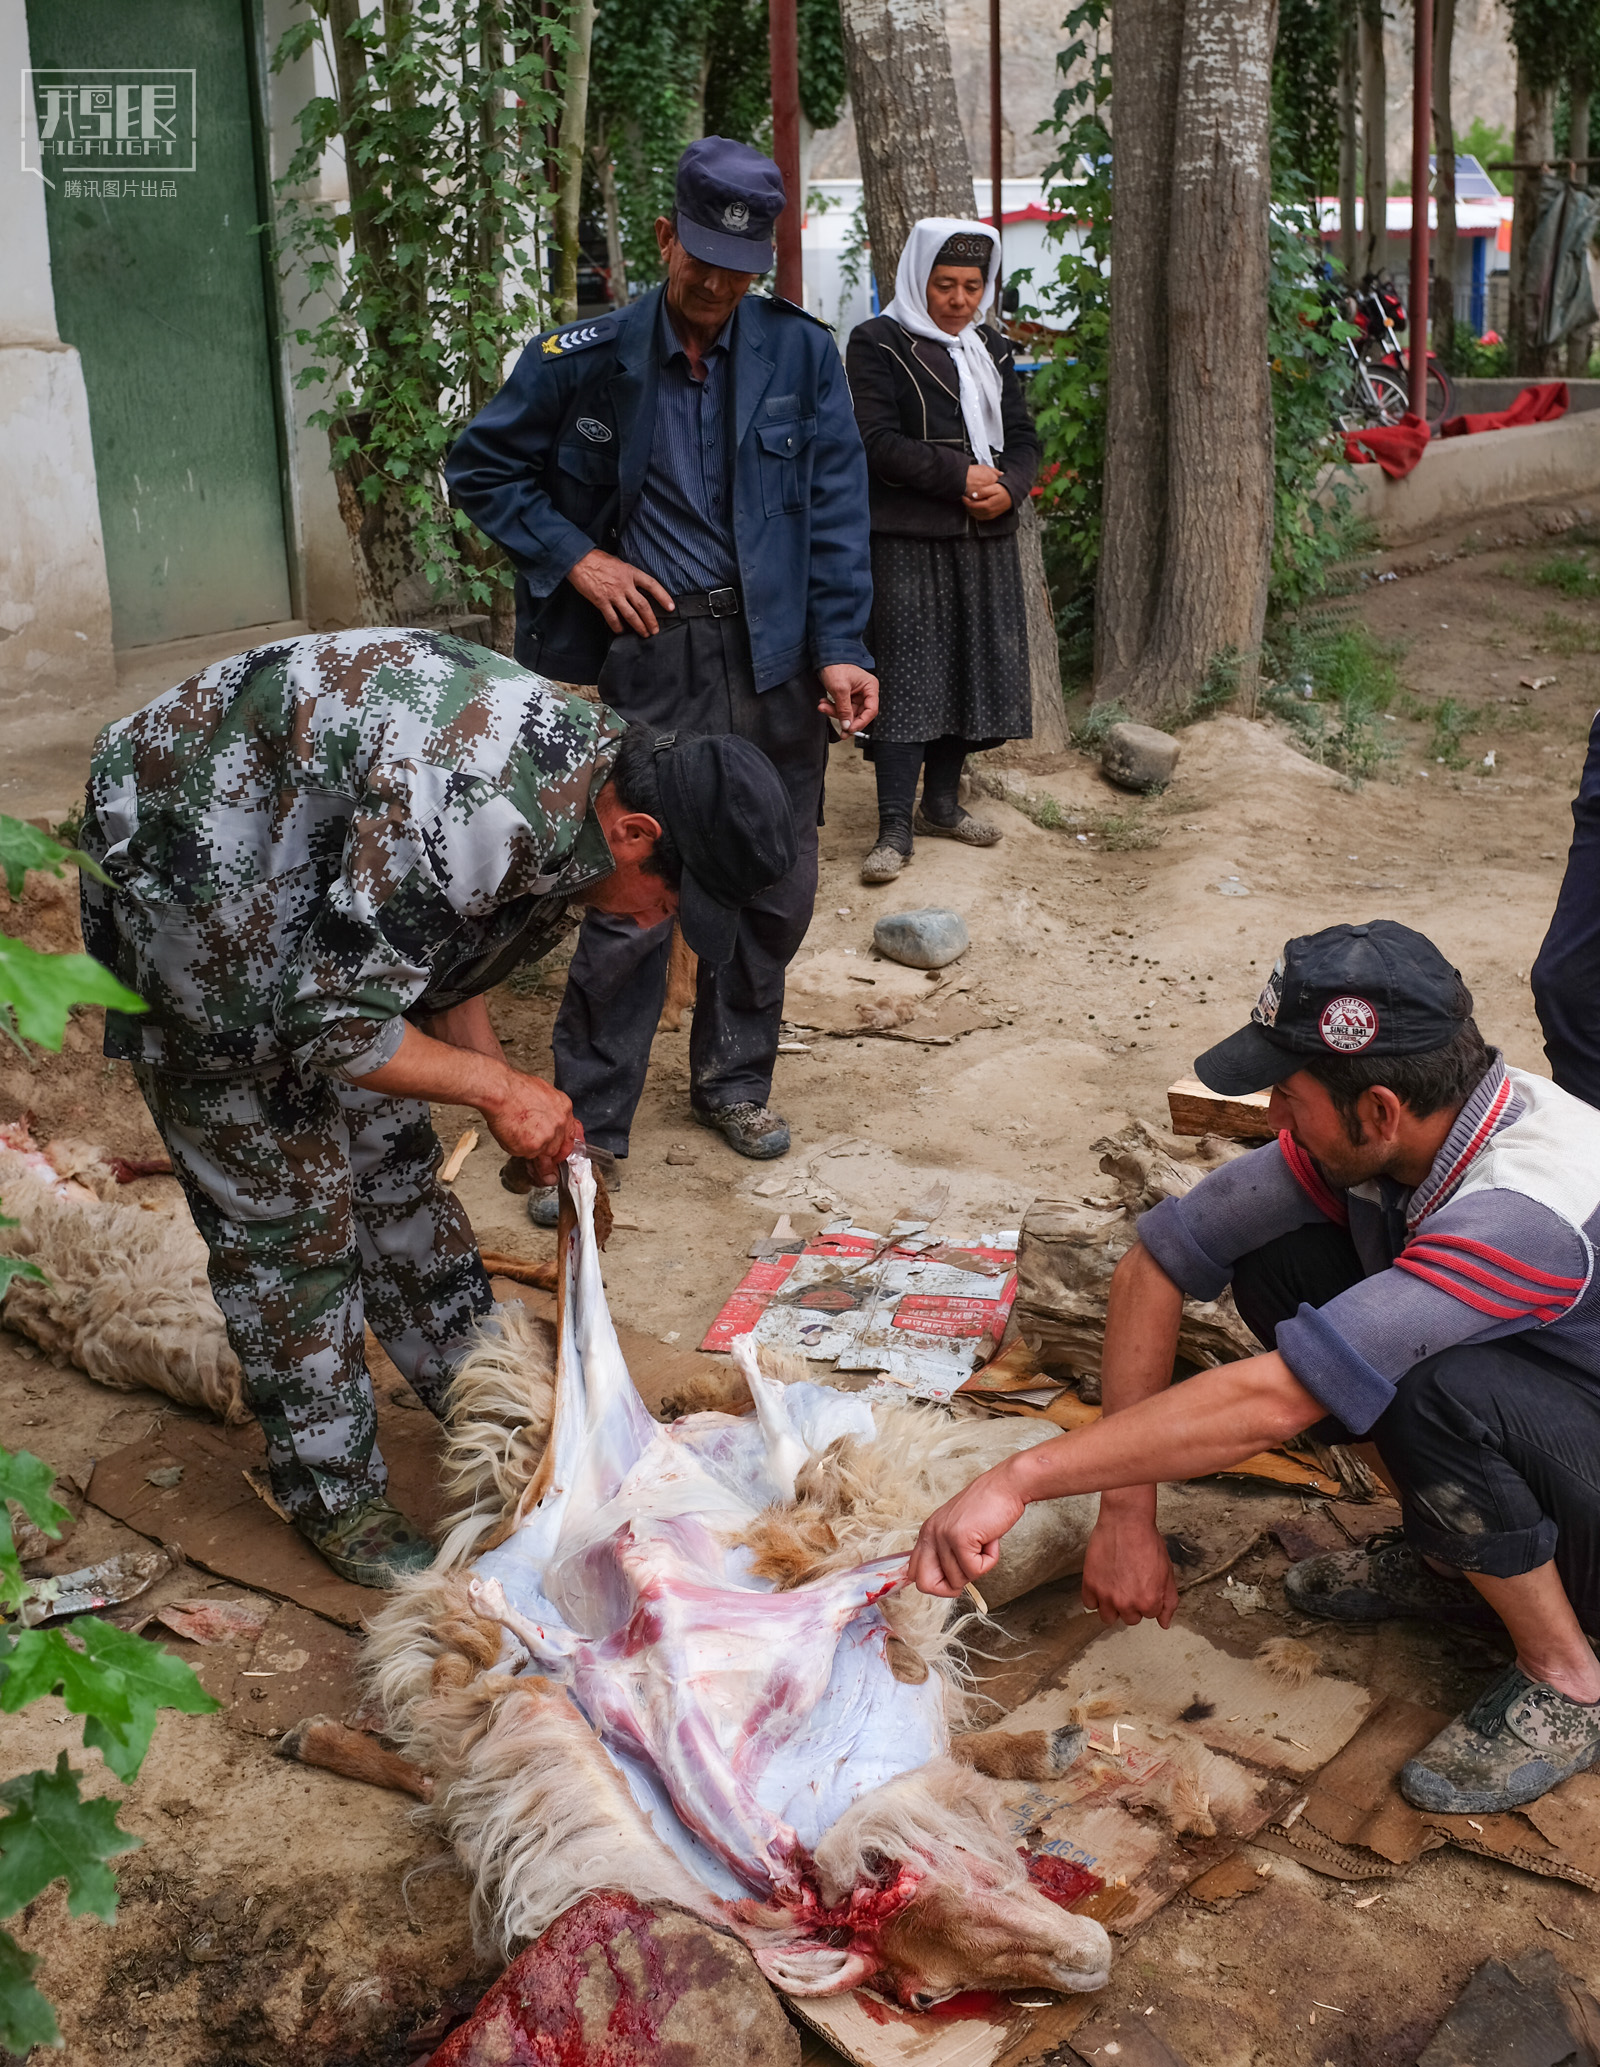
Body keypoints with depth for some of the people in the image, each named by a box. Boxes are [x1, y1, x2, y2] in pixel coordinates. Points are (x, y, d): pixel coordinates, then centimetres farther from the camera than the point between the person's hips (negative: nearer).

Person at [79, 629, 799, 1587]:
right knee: (283, 1201, -2)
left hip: (313, 877, 8)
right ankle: (332, 1497, 13)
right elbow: (331, 1027, -31)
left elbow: (448, 956, 6)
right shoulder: (460, 813, -38)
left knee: (392, 1152, 14)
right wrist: (497, 1087, -19)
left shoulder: (584, 774, -8)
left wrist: (526, 1115, -2)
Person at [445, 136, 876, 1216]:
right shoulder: (584, 358, -2)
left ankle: (735, 1080, 32)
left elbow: (836, 507, 2)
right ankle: (590, 1129, 9)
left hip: (773, 654, 3)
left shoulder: (801, 354, 2)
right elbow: (481, 468, 7)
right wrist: (574, 557, -5)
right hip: (648, 654, -3)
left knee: (774, 887, 12)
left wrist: (843, 646, -8)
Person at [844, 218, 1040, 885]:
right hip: (908, 538, -6)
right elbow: (878, 441, -12)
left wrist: (1008, 486, -7)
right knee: (907, 675, -10)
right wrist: (962, 474, -16)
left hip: (987, 537, 6)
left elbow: (1024, 437, 14)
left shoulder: (991, 349, 17)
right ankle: (894, 829, -9)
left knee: (974, 669, 8)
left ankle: (942, 803, 22)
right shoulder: (877, 344, -2)